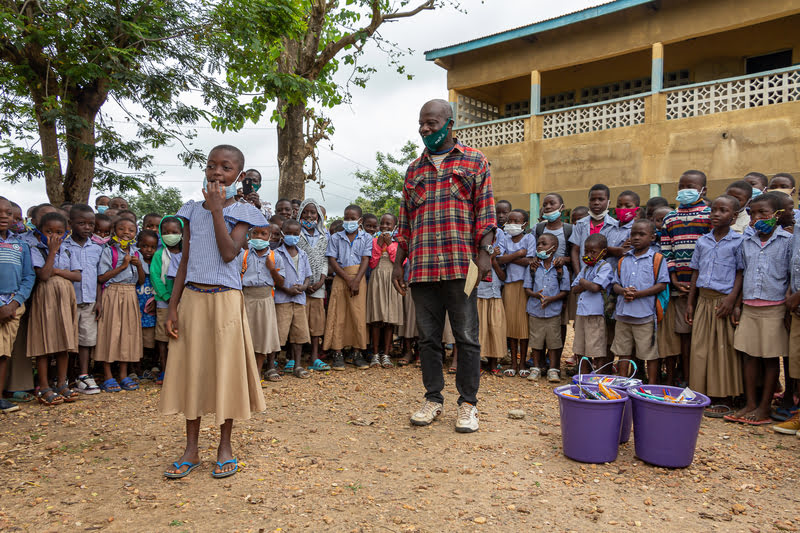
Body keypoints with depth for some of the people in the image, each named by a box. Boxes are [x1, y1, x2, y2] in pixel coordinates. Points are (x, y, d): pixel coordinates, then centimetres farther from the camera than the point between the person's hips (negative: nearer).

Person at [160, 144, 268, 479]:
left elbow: (229, 253, -17)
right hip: (192, 299, 4)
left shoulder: (240, 213, 0)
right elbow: (185, 261, 9)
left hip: (225, 300, -3)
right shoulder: (193, 211, 10)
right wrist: (173, 306, 5)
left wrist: (216, 210, -14)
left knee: (225, 370, 3)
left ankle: (225, 447, 19)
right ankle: (191, 450, 20)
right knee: (191, 370, 7)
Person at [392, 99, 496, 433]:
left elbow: (485, 212, 1)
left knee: (466, 336, 1)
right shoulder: (414, 170, 19)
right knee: (428, 336, 8)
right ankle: (433, 399, 20)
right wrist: (398, 263, 13)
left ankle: (468, 403, 12)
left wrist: (485, 252, -11)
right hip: (421, 266, 4)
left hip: (461, 264, -4)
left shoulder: (474, 162, 7)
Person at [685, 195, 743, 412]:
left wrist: (732, 299, -16)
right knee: (700, 348, 5)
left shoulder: (738, 241, -2)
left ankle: (724, 399, 10)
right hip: (703, 300, 4)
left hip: (723, 301, -4)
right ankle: (702, 395, 15)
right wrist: (690, 302, 11)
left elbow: (741, 272, -5)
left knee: (724, 350, 1)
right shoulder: (702, 241, 11)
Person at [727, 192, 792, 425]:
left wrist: (790, 303, -8)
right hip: (749, 307, 4)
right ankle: (750, 404, 15)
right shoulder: (747, 242, 9)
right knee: (749, 356, 7)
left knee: (770, 358, 4)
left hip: (774, 308, -4)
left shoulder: (787, 241, -3)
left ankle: (764, 407, 13)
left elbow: (794, 276, -2)